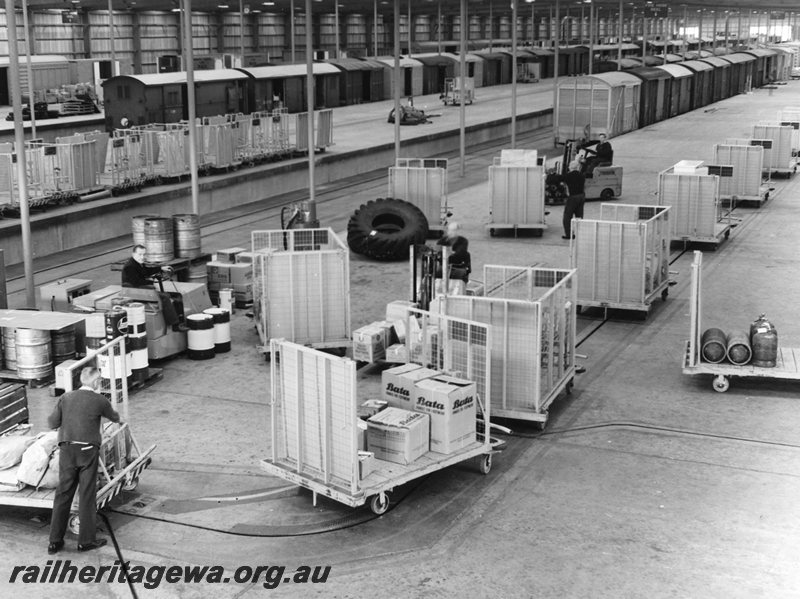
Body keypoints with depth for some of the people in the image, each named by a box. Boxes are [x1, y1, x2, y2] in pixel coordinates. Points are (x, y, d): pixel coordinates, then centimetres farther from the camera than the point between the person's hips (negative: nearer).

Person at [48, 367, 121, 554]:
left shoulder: (66, 398, 4)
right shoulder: (99, 401, -3)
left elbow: (52, 423, 2)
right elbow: (113, 416, 16)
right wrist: (118, 419, 39)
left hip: (67, 450, 3)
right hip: (88, 451, -3)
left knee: (63, 494, 8)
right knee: (87, 495, 4)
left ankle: (55, 541, 11)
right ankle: (86, 540, 9)